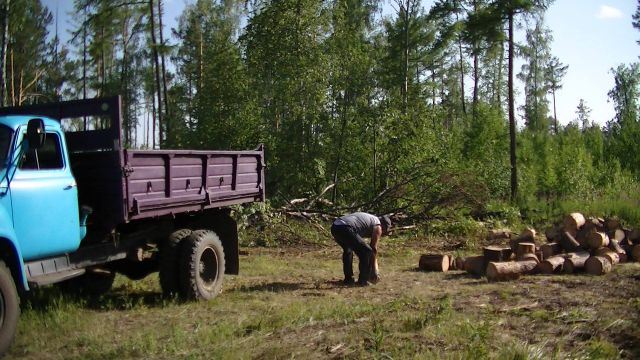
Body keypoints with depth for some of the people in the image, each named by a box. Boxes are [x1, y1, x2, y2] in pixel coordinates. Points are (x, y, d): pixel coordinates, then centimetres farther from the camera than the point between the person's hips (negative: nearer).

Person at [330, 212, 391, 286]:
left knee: (347, 250, 32)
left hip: (335, 226, 9)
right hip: (345, 229, -9)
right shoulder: (377, 226, 12)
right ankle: (363, 280, 10)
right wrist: (373, 268, 23)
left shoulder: (369, 218, 36)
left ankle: (348, 278, 32)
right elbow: (374, 249, 13)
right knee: (367, 251, 4)